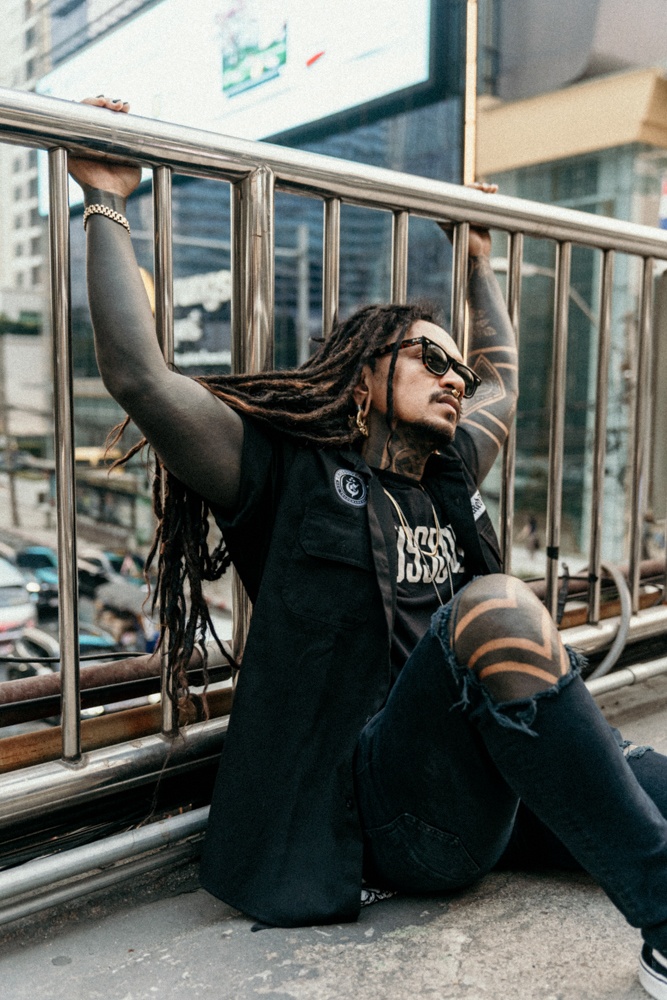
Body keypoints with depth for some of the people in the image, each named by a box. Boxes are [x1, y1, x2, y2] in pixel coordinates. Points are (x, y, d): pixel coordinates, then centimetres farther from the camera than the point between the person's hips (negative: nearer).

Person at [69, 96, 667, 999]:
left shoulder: (452, 473, 20)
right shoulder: (290, 473, 2)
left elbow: (502, 376, 40)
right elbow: (137, 373, -9)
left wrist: (480, 262, 46)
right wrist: (107, 204, 0)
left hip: (493, 796, 8)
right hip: (380, 806, -7)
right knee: (498, 609, -31)